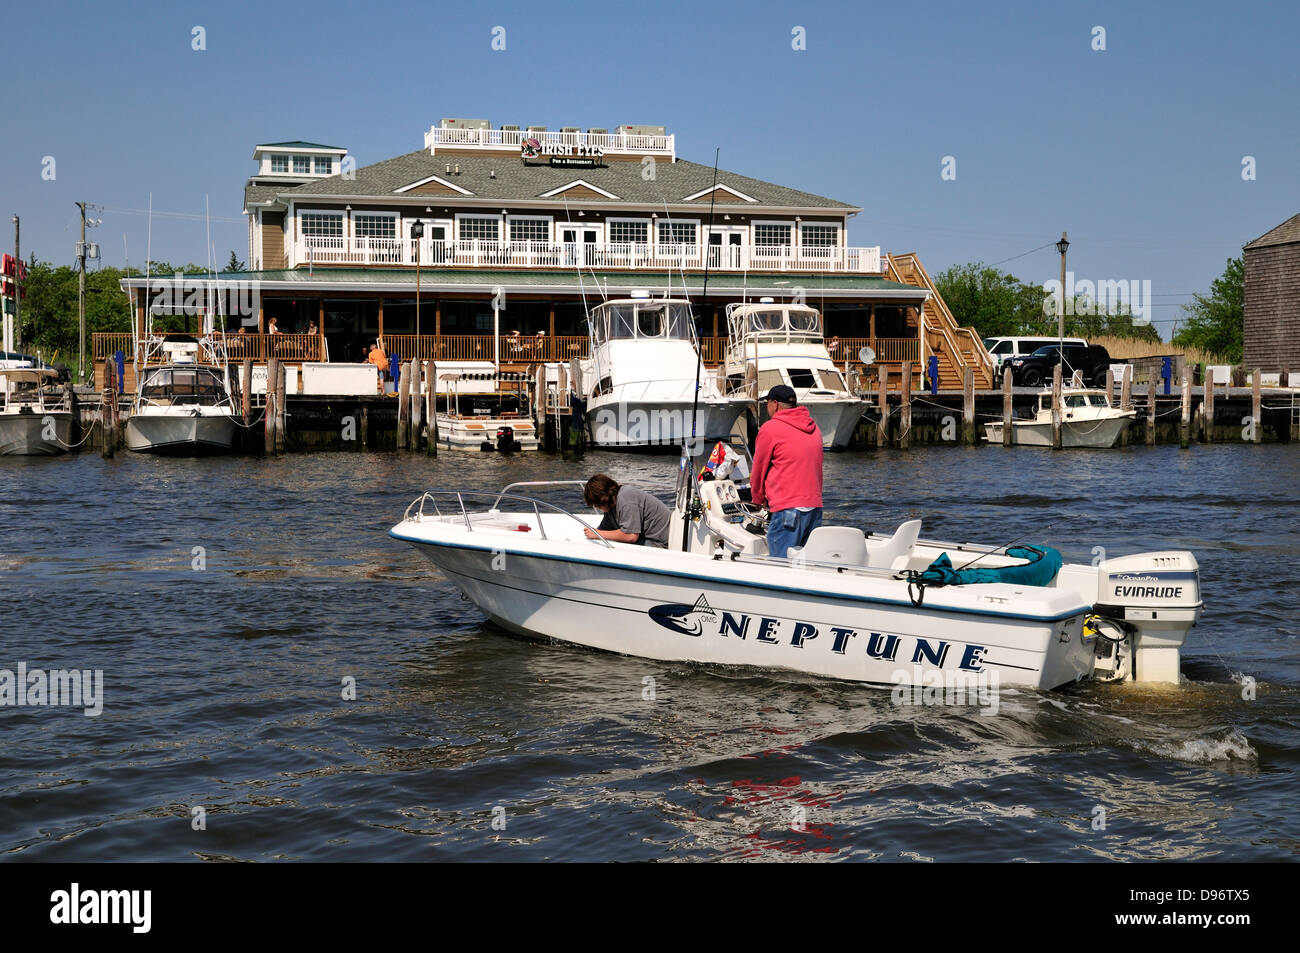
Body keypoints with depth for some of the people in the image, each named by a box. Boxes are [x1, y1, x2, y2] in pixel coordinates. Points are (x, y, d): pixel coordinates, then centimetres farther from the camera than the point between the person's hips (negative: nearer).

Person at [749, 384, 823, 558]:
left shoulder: (770, 428, -2)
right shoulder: (813, 427, 18)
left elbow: (758, 470, 7)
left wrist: (758, 499, 24)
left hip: (787, 510, -7)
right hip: (815, 506, 7)